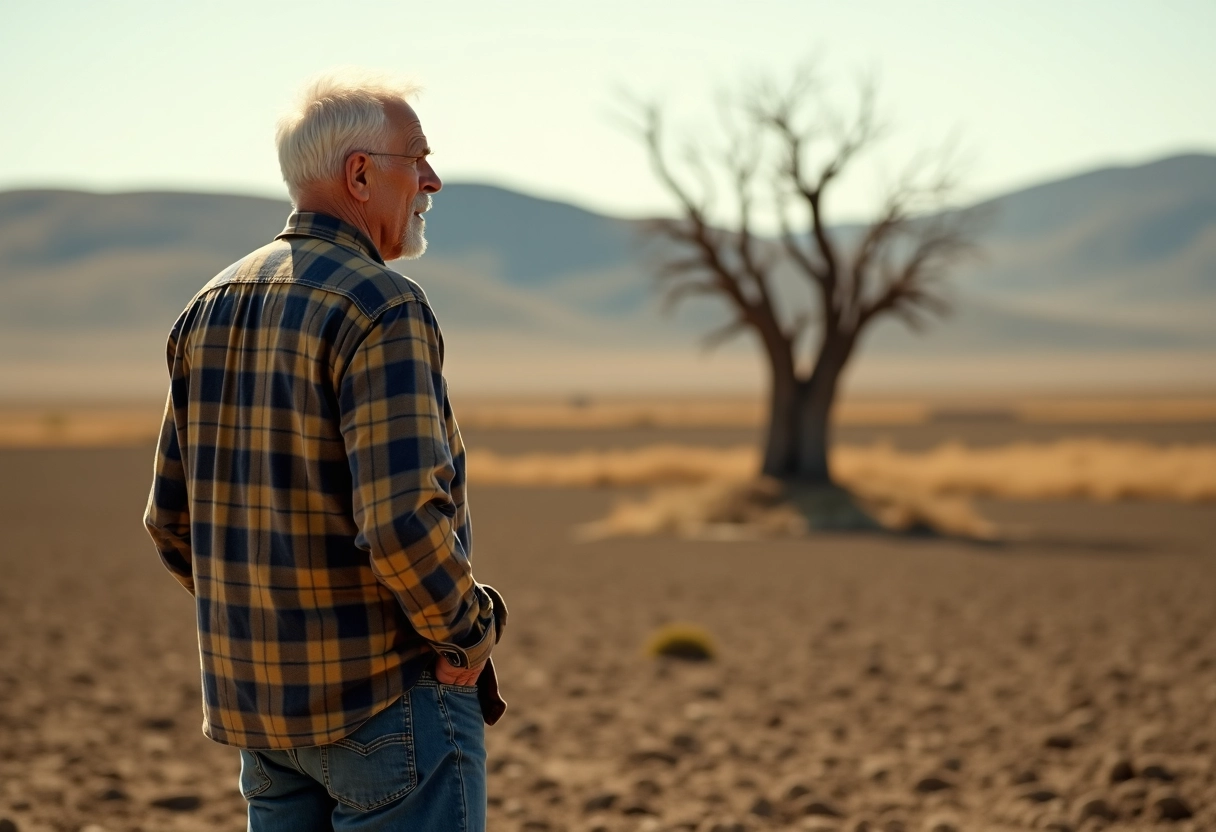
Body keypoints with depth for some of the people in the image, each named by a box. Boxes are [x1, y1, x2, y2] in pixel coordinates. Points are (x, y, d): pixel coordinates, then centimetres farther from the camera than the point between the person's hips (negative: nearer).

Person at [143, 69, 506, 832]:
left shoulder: (212, 310, 8)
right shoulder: (380, 309, -17)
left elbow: (174, 520, 11)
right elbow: (404, 521, -27)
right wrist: (468, 628, -11)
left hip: (257, 694, 8)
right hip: (385, 698, -8)